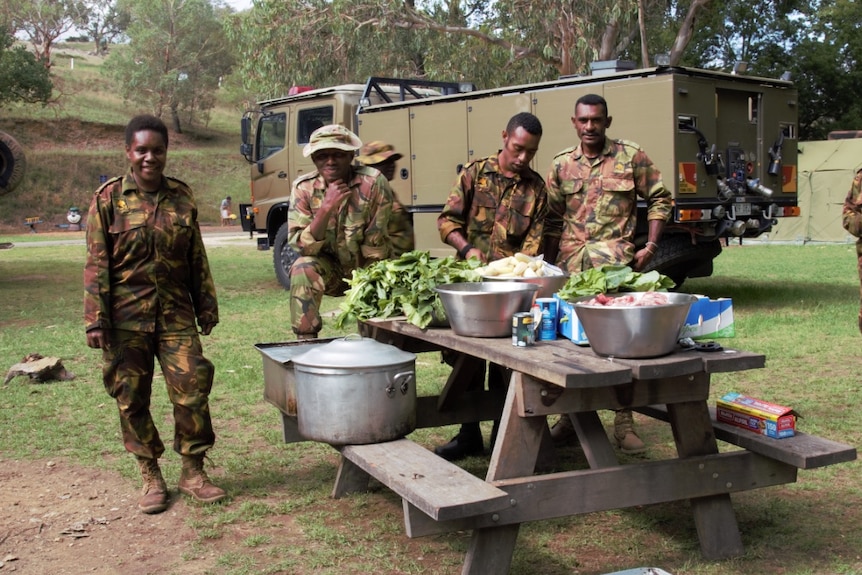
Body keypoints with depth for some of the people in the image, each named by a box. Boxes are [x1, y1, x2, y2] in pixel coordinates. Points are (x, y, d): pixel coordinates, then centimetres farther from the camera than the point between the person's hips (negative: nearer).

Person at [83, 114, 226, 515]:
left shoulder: (182, 197, 6)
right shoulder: (108, 199, -2)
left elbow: (197, 258, 11)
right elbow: (97, 264, -3)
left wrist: (206, 306, 11)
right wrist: (95, 320, -8)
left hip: (176, 315, 2)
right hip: (126, 319, -1)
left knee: (192, 390, -3)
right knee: (132, 398, 6)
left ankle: (193, 471, 13)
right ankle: (151, 477, 20)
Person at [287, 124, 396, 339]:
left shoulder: (373, 182, -19)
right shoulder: (303, 188, -13)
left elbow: (375, 247, -16)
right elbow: (301, 246, -22)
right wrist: (327, 207, -33)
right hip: (331, 270, 2)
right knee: (303, 268, -29)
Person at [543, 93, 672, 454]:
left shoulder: (631, 157, 2)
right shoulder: (561, 164, 11)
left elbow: (659, 199, 7)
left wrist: (651, 246, -2)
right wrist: (550, 264, 9)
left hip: (615, 262, -3)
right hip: (570, 263, 3)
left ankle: (624, 425, 7)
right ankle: (569, 416, 23)